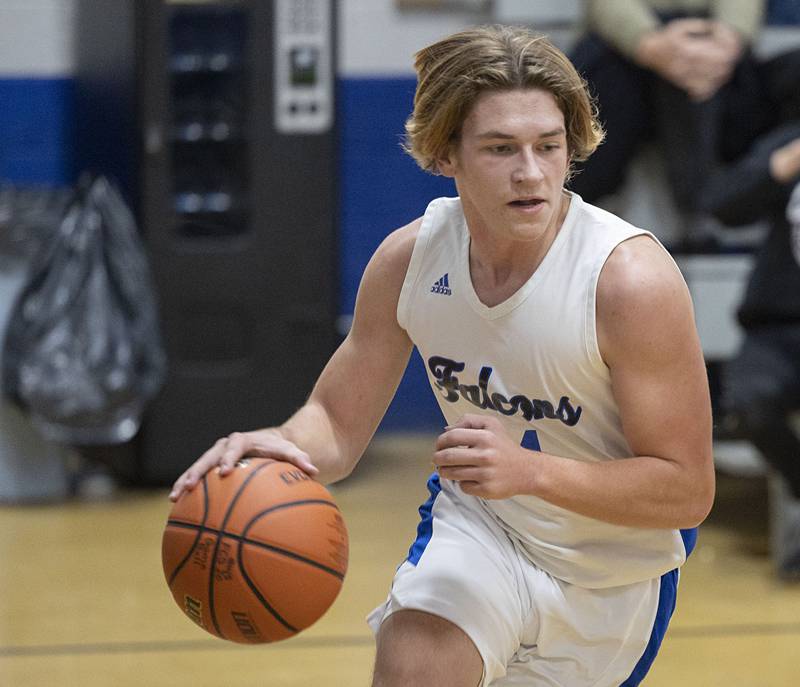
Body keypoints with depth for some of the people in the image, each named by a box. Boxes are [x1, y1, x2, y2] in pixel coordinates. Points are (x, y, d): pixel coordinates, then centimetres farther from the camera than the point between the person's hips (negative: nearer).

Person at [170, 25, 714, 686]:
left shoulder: (631, 278, -29)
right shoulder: (410, 258, -14)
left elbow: (688, 491, -26)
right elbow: (338, 422, -4)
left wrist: (530, 471, -40)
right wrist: (281, 446, -29)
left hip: (612, 578, -2)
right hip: (478, 528, 2)